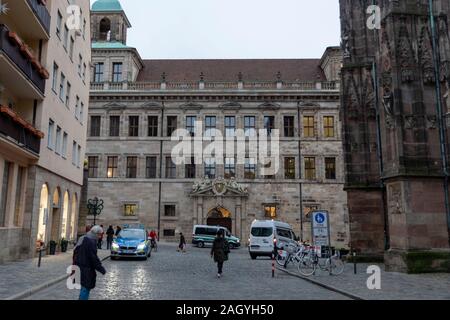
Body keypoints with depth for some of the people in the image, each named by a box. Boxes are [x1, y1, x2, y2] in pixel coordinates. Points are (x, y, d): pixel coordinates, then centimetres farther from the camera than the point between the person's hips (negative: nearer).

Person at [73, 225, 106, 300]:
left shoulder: (82, 239, 11)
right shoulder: (91, 242, -19)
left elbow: (75, 252, 19)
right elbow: (94, 258, -20)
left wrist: (75, 264, 28)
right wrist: (101, 269, -13)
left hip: (79, 266, 10)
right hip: (86, 269, -10)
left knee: (84, 287, 20)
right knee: (86, 288, -2)